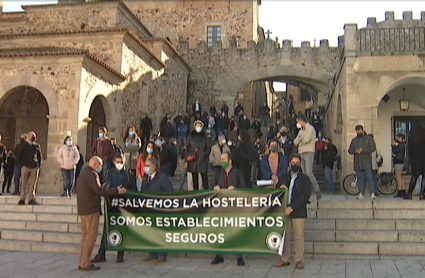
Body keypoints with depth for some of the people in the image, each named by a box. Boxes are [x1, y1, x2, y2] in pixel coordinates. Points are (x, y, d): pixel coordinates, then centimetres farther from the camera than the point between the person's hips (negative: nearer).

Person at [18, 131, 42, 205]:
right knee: (24, 184, -1)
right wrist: (22, 164, -1)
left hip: (35, 167, 1)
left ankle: (32, 199, 4)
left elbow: (40, 157, 13)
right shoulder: (24, 145, 5)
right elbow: (20, 156, 7)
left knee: (33, 185, 0)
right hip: (25, 166, -1)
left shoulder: (37, 146, 10)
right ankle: (22, 199, 2)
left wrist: (39, 166, 4)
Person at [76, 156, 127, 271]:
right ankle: (86, 263, -4)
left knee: (85, 236, 13)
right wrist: (116, 191, -16)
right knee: (91, 237, -5)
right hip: (91, 209, -10)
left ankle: (82, 262, 15)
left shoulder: (83, 174, 18)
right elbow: (99, 190, -21)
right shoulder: (92, 174, -14)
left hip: (83, 209, 10)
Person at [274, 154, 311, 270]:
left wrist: (292, 208, -15)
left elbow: (305, 195, -8)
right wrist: (280, 189, -9)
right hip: (284, 211, 4)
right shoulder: (283, 178, 14)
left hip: (298, 212, -4)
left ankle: (299, 260, 7)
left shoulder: (305, 178, 2)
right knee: (284, 236, 6)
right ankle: (284, 259, 15)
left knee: (299, 236, -2)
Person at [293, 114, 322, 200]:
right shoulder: (301, 130, 22)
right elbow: (295, 142, 14)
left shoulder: (310, 128, -4)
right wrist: (300, 139, -6)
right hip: (301, 154, 8)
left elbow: (306, 139, -18)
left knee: (309, 173, -18)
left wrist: (300, 140, 1)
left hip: (308, 153, -8)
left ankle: (317, 191, -9)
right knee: (304, 174, 3)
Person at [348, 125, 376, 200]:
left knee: (369, 177, -10)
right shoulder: (354, 140, 18)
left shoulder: (369, 138, 7)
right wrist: (355, 151, -9)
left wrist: (362, 150, -14)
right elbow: (350, 150, 14)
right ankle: (361, 194, 8)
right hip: (357, 162, 4)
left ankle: (373, 193, -7)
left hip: (366, 162, -4)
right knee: (359, 178, 4)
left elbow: (373, 148, -4)